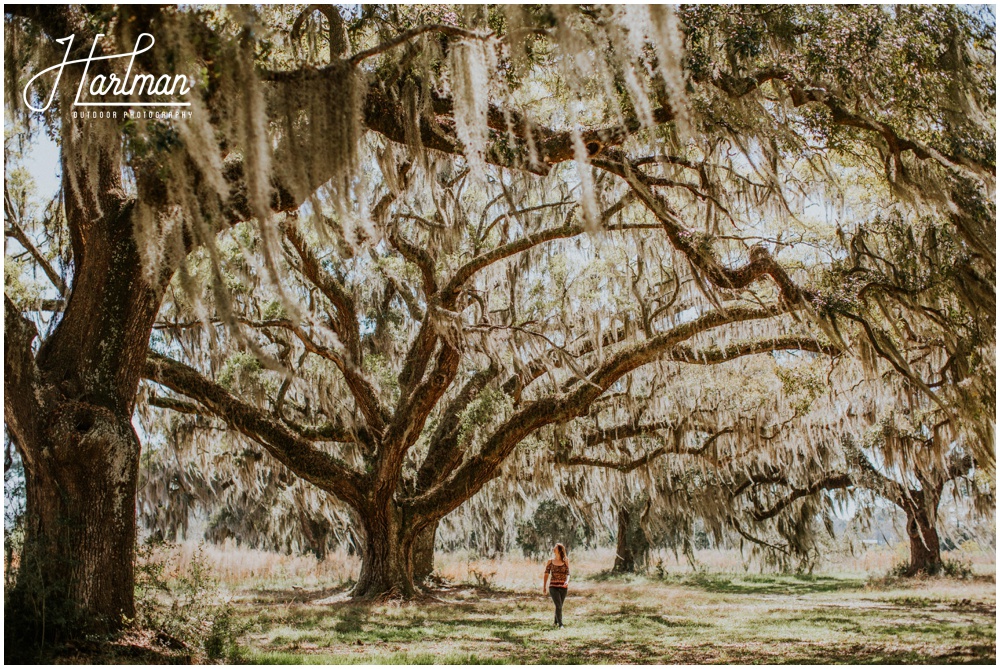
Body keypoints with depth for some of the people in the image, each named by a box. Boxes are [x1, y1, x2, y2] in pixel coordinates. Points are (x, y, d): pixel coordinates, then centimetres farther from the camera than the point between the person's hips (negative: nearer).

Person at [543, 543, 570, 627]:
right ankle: (560, 624, -10)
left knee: (559, 606, 11)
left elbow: (568, 574, 0)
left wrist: (567, 581, -21)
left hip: (563, 587, 1)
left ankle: (556, 622, 32)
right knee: (558, 605, -14)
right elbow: (546, 574, 6)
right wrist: (544, 586, 3)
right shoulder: (550, 562, 4)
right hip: (553, 586, -1)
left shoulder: (565, 562, 3)